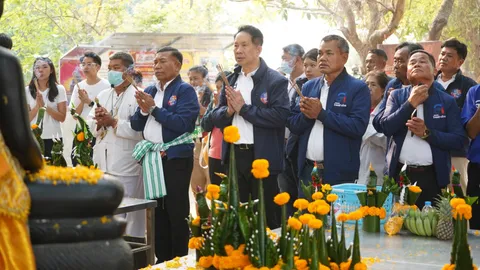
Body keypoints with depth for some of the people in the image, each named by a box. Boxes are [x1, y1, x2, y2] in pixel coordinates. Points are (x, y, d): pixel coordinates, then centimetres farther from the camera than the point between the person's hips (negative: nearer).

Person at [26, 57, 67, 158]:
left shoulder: (59, 89, 1)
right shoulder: (27, 90, 3)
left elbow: (62, 117, -3)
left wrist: (45, 105, -14)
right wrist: (37, 105, -14)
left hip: (53, 138, 0)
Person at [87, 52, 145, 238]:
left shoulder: (137, 96, -6)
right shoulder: (103, 95, 16)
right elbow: (90, 125, 12)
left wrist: (113, 122, -17)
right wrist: (99, 122, -9)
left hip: (126, 166, -7)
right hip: (103, 163, 7)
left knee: (129, 213, -2)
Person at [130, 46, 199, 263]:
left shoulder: (185, 90, -7)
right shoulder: (149, 91, 13)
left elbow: (182, 123, -20)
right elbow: (136, 125, 12)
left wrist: (153, 109, -16)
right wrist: (143, 110, -8)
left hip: (176, 157, -7)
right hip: (152, 158, 7)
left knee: (177, 213, -3)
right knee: (157, 212, 11)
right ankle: (162, 259, 20)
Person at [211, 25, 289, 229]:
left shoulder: (276, 81, -7)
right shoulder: (231, 80, 13)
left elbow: (280, 116, -19)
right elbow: (216, 117, 12)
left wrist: (244, 108, -18)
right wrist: (228, 111, -10)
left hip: (262, 157, -6)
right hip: (233, 155, 6)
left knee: (266, 216, 2)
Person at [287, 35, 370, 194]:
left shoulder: (358, 88, -5)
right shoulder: (309, 87, 11)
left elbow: (358, 126, -17)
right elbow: (292, 125, 8)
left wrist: (321, 113, -19)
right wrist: (307, 115, -13)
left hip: (339, 173, -5)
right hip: (307, 170, 5)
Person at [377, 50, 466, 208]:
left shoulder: (447, 101, 4)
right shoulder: (397, 96, 9)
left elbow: (458, 140, -1)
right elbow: (386, 127, -4)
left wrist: (427, 133, -14)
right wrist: (411, 103, -10)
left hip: (432, 177, -1)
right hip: (400, 174, 1)